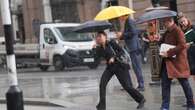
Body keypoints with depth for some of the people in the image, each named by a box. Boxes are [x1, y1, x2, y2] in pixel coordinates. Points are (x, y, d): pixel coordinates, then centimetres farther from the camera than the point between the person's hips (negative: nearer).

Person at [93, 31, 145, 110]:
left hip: (120, 66, -5)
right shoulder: (99, 48, 3)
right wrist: (94, 48, -15)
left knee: (126, 86, -5)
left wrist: (114, 57, -23)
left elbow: (121, 51, -13)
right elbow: (96, 56, -10)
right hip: (110, 68, 5)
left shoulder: (111, 43, -10)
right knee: (102, 84, -13)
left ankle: (141, 99, 16)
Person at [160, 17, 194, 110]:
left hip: (178, 62, -8)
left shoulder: (178, 31, -13)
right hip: (168, 62, 8)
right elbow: (163, 42, 24)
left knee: (184, 83, 4)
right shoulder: (167, 33, 12)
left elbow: (182, 46, -22)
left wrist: (168, 53, -23)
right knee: (165, 83, 2)